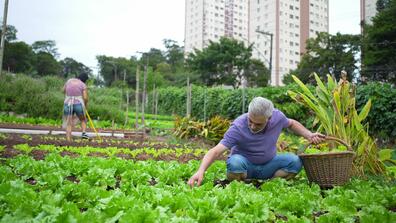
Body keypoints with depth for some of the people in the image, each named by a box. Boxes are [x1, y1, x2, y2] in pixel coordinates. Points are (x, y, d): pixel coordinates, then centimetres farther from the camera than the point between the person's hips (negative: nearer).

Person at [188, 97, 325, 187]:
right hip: (245, 164, -4)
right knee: (234, 162, -39)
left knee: (295, 161, -22)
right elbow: (216, 151, -35)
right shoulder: (238, 127, -28)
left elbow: (291, 123, 10)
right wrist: (201, 171, -49)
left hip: (268, 165, 4)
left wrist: (309, 135, -4)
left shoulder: (277, 116, -15)